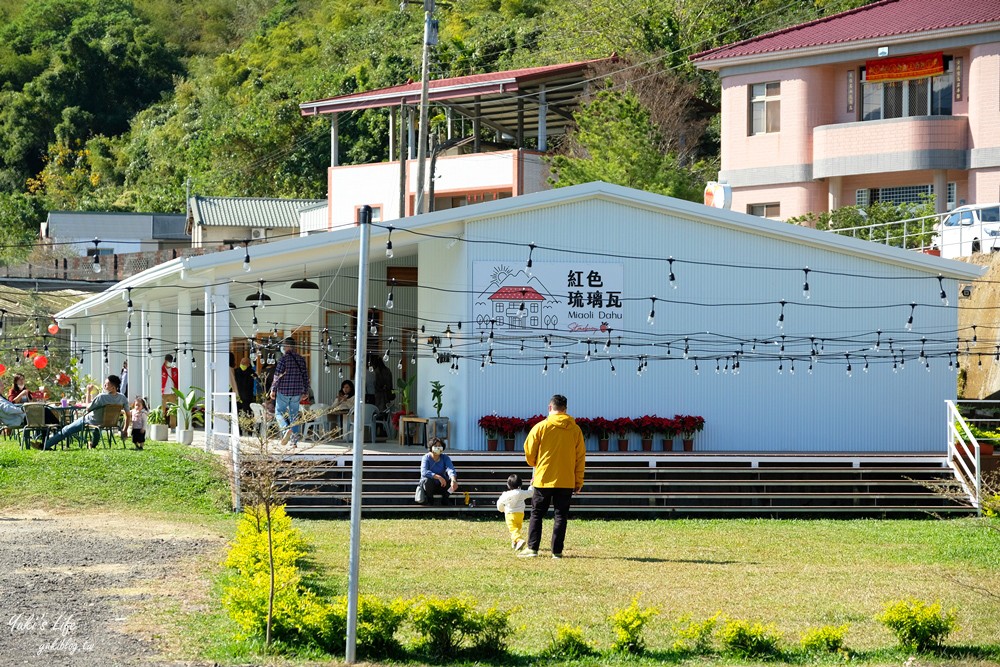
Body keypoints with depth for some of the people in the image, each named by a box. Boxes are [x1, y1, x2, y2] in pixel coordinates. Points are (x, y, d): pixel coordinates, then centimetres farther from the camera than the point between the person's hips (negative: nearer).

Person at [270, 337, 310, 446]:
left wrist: (273, 389, -4)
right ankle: (294, 440, 6)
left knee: (279, 413, 6)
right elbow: (305, 376, 10)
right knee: (294, 415, 10)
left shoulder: (284, 358, -9)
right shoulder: (301, 359, 7)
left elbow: (277, 375, -12)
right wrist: (305, 392, 17)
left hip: (283, 391, -5)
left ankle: (286, 429, -21)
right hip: (297, 392, 5)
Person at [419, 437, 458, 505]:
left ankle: (445, 499, -2)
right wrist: (438, 477, -44)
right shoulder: (426, 458, -15)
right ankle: (429, 499, -7)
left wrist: (453, 480, -48)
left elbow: (450, 469, -26)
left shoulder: (445, 458, -7)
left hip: (441, 487, 3)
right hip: (430, 486, -2)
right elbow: (424, 472, -32)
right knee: (427, 480, -36)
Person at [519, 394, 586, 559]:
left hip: (544, 478, -2)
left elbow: (529, 451, -1)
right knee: (561, 515, 6)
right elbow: (581, 457, 4)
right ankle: (557, 550, 2)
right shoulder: (575, 429, 2)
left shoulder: (541, 427, -5)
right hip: (566, 481, 2)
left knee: (536, 514, 8)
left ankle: (532, 548, 2)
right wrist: (579, 482, 11)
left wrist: (535, 465, 21)